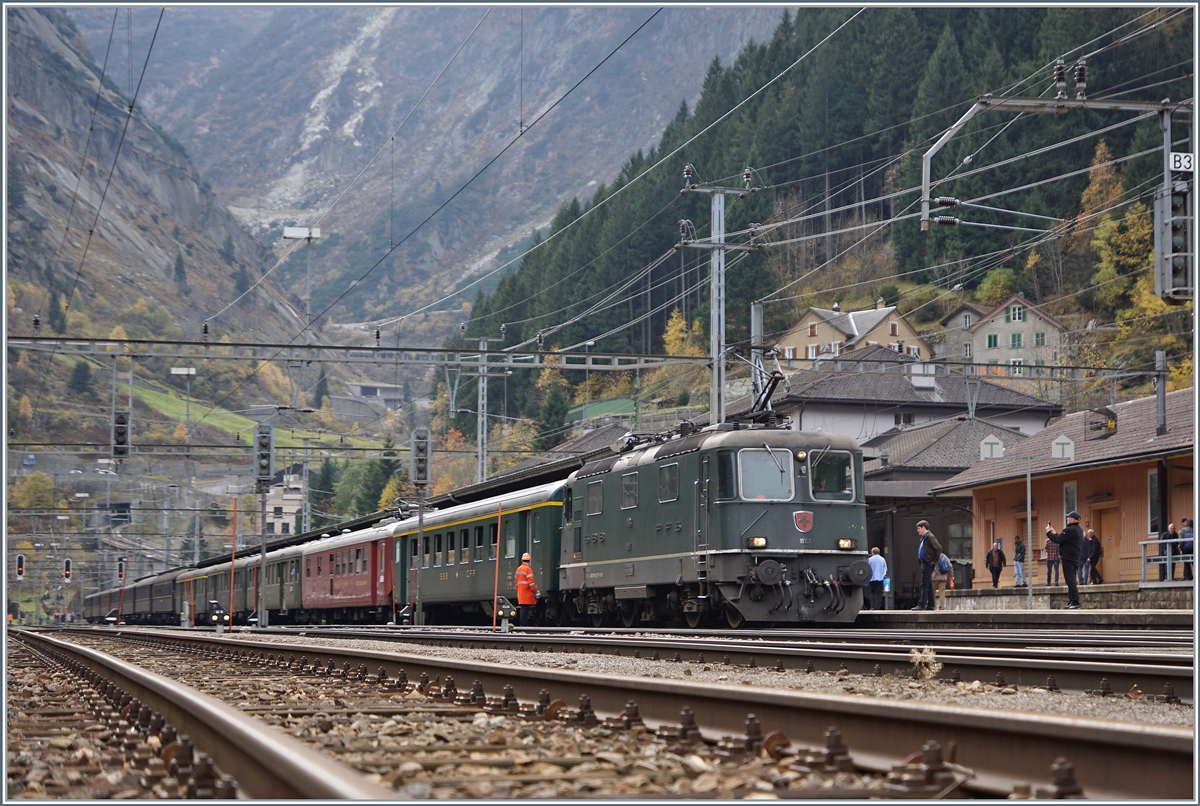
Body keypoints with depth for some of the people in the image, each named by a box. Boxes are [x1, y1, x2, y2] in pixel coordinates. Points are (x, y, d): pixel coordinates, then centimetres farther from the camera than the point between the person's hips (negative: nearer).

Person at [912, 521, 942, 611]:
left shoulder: (930, 537, -13)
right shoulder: (923, 538, 17)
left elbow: (938, 548, -23)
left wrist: (935, 561, -17)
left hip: (928, 564, -10)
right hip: (924, 563, 10)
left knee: (924, 585, -11)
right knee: (929, 585, 11)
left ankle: (922, 605, -12)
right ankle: (930, 605, 13)